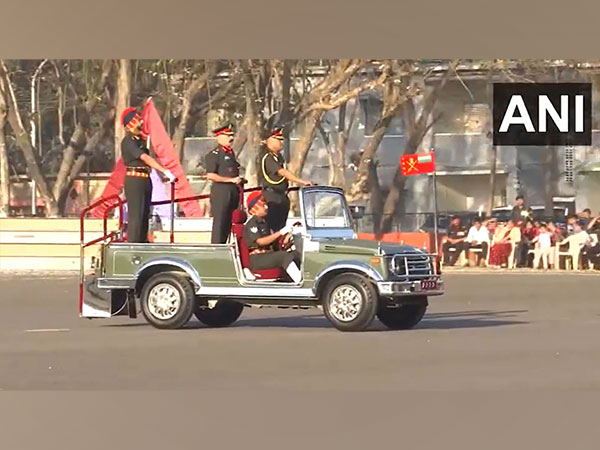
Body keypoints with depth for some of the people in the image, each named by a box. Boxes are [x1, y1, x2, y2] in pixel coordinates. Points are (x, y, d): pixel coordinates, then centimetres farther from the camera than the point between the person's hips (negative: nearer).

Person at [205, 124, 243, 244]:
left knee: (229, 222, 8)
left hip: (233, 192, 8)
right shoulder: (213, 155, -8)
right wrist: (231, 180, -16)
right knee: (219, 222, -8)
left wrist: (238, 180, 14)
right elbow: (210, 175, -16)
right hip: (221, 192, -8)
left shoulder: (231, 153, 18)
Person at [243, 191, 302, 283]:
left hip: (268, 256, 9)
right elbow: (260, 241, -21)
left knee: (296, 254, -7)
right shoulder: (251, 223, -8)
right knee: (284, 255, -29)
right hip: (256, 259, -9)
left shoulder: (264, 222, 20)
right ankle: (301, 282, -41)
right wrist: (280, 232, -20)